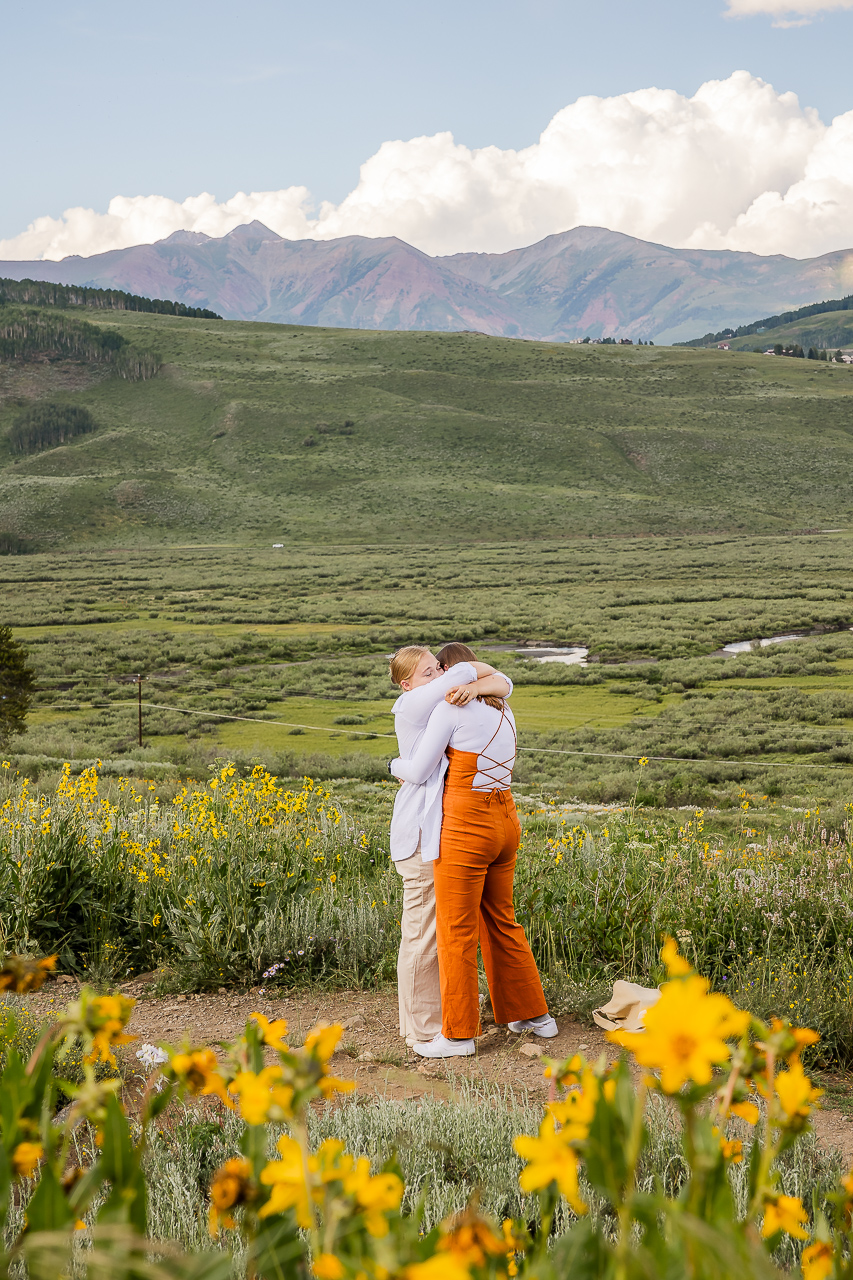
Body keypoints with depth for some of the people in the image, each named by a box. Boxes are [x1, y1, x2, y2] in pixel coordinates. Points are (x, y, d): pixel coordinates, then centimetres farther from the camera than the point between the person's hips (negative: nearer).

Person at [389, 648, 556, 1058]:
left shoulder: (450, 707, -11)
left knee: (456, 931, 3)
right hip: (504, 821, 8)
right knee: (500, 921, 21)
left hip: (466, 826, -8)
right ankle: (533, 1013, 30)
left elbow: (418, 773, -11)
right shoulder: (502, 712, 12)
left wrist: (395, 764, 11)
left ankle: (458, 1034, 11)